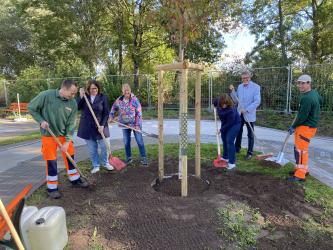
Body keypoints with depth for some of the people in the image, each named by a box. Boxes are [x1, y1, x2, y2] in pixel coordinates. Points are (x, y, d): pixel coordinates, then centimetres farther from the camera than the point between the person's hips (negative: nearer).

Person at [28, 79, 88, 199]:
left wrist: (67, 142, -12)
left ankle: (75, 179, 30)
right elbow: (31, 108, -5)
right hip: (48, 135, -3)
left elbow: (71, 124, -9)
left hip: (64, 135, 3)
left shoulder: (73, 103, -11)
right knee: (51, 161, 3)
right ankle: (52, 187, 18)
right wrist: (41, 121, -18)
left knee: (70, 157, 12)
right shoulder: (46, 95, -18)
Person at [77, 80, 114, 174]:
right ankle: (96, 166, 23)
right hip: (87, 126, 2)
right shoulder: (84, 97, 3)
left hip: (99, 126, -1)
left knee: (104, 146, 6)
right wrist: (81, 96, -18)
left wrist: (102, 125, -14)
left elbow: (106, 113, -6)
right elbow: (77, 107, -9)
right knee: (92, 148, 7)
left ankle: (106, 163, 28)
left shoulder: (103, 97, -5)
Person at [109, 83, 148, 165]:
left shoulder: (134, 99, -11)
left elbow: (139, 113, -12)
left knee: (140, 141, 0)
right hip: (125, 125, 4)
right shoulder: (119, 100, 0)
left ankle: (143, 158, 11)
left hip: (135, 124, -4)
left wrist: (137, 125, -16)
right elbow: (113, 109, 18)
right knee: (126, 142, 11)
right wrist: (111, 117, 4)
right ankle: (129, 158, 26)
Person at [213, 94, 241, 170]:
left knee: (229, 141, -18)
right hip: (225, 123, 8)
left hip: (234, 124, -8)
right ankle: (225, 157, 34)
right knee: (224, 140, 16)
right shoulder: (219, 103, -20)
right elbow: (215, 101, 6)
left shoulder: (231, 110, -38)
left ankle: (232, 163, -12)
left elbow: (229, 123, -29)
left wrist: (221, 129, -20)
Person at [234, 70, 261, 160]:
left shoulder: (256, 87, -9)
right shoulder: (240, 86, 7)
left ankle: (250, 153, 18)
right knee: (238, 132, 15)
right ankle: (237, 148, 33)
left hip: (249, 114, -5)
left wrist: (246, 110, -23)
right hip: (239, 114, 5)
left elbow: (257, 101, -17)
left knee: (250, 135, 7)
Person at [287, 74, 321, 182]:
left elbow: (302, 116, -22)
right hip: (309, 126, 11)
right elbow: (320, 101, 30)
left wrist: (293, 127, -9)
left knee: (300, 150, -8)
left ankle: (300, 175, -3)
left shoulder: (306, 98, -25)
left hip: (306, 127, -11)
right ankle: (304, 169, 34)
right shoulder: (314, 92, 8)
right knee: (302, 148, 20)